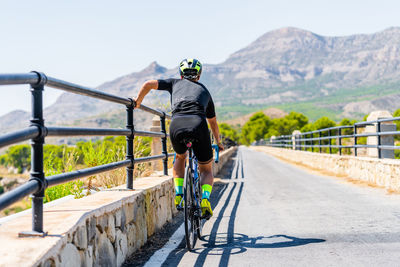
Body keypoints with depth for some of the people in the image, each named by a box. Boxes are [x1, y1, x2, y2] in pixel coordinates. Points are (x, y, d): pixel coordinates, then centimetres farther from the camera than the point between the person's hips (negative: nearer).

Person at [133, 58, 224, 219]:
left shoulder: (175, 83, 29)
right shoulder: (204, 90, 34)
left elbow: (148, 84, 16)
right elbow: (213, 122, 44)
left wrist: (137, 102, 31)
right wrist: (218, 142, 58)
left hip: (177, 125, 0)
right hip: (198, 125, 0)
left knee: (180, 157, 33)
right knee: (206, 169, 19)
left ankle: (178, 195, 20)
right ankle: (205, 199, -7)